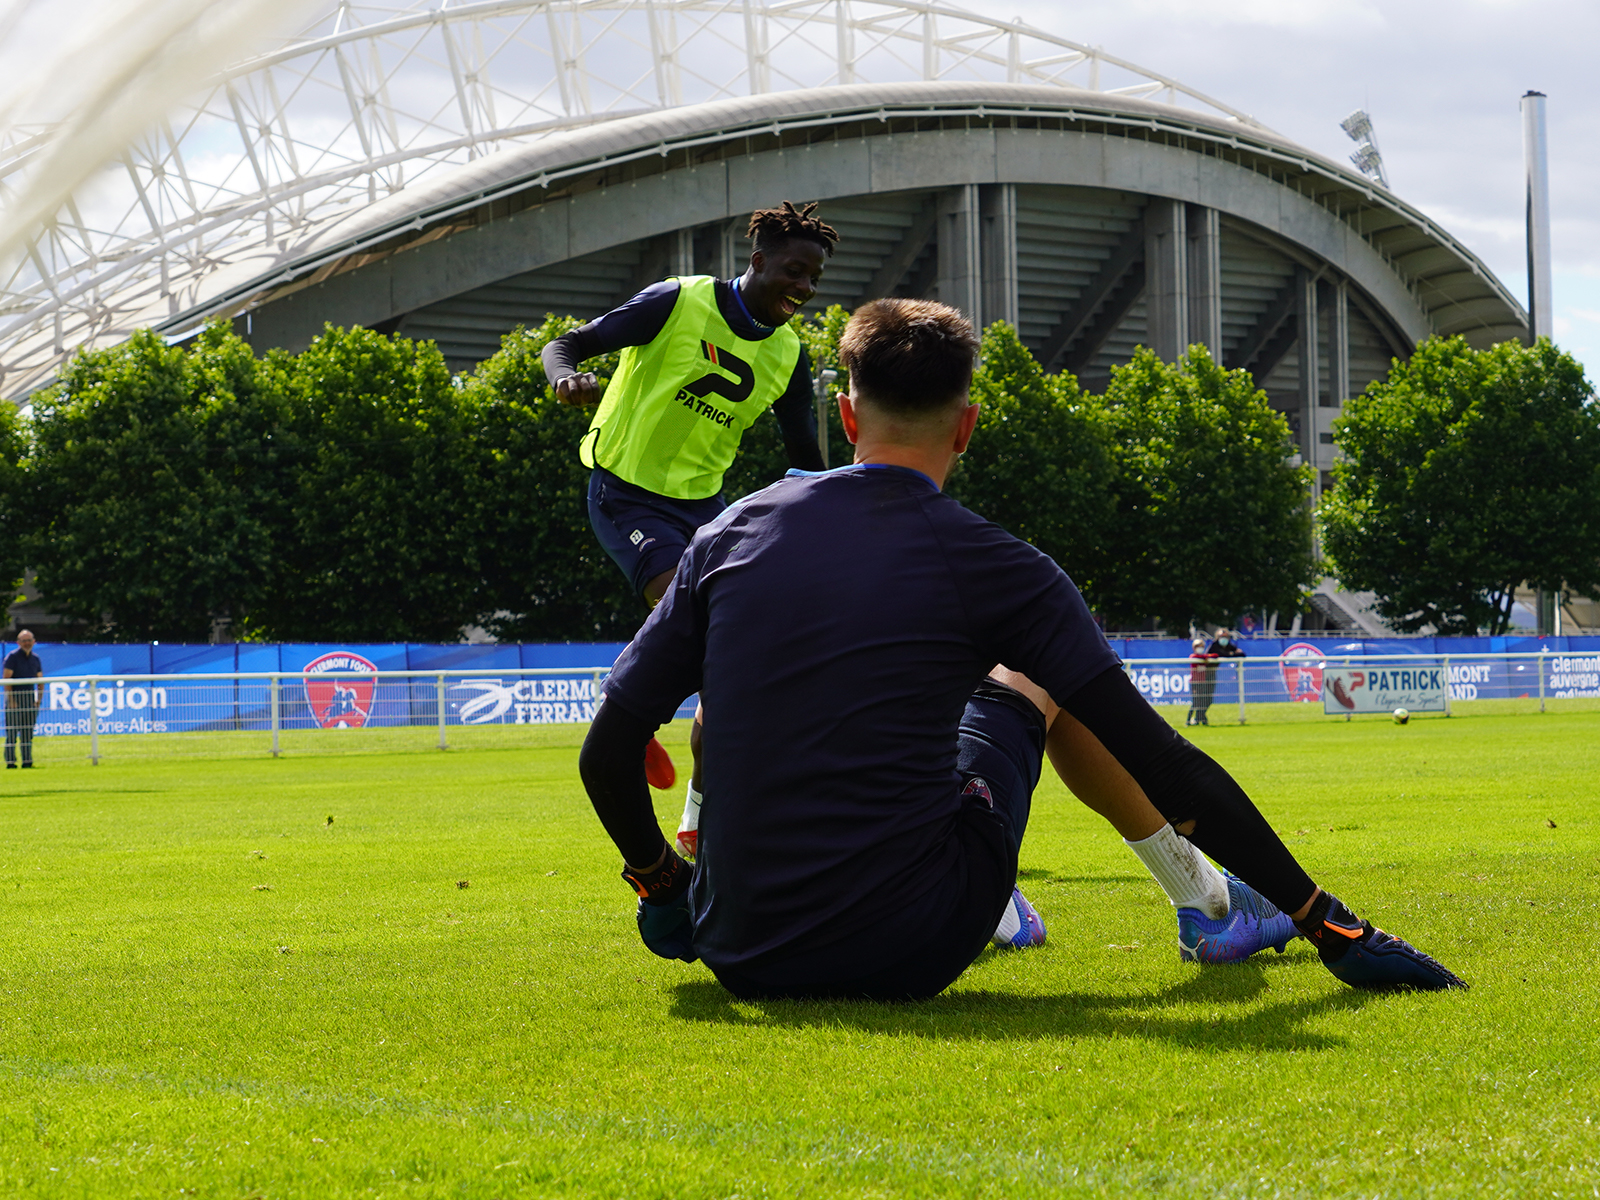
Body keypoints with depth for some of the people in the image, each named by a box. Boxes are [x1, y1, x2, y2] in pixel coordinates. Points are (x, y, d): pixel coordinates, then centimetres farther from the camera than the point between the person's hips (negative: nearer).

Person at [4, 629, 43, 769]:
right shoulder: (12, 657, -5)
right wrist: (11, 700, -16)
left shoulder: (35, 658, 11)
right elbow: (6, 679, -11)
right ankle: (10, 761, -5)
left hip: (29, 697, 5)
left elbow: (40, 681, 16)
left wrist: (38, 700, 6)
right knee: (12, 731, -6)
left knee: (28, 732, 7)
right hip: (14, 696, -5)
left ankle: (27, 761, 10)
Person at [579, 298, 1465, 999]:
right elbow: (1160, 760, -6)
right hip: (909, 958, -2)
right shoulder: (992, 568, -5)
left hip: (739, 954, 3)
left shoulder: (731, 535, 3)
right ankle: (1197, 885, 38)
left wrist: (658, 884, 22)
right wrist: (1328, 927, -1)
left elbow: (607, 752, 3)